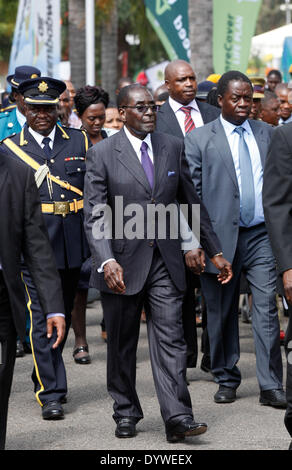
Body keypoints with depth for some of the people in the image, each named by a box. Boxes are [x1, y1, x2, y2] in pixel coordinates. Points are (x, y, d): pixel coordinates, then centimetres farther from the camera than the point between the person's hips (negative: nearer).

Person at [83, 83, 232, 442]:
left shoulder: (173, 147, 7)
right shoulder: (102, 154, -4)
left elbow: (192, 203, 15)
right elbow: (95, 215, -9)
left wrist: (214, 251, 14)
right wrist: (107, 260, -23)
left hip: (165, 261, 2)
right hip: (123, 264, -2)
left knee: (170, 339, -6)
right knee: (122, 344, 9)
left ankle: (177, 418, -10)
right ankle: (126, 414, 24)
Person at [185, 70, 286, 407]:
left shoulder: (268, 134, 11)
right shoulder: (199, 139, 1)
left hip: (262, 234, 2)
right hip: (221, 236, -1)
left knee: (266, 308, -5)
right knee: (221, 313, 6)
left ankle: (270, 386, -3)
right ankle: (226, 380, 21)